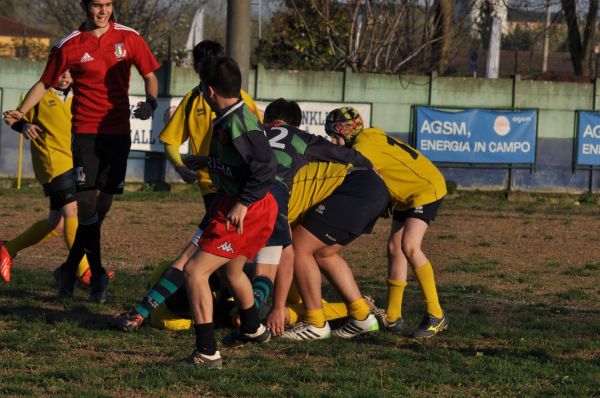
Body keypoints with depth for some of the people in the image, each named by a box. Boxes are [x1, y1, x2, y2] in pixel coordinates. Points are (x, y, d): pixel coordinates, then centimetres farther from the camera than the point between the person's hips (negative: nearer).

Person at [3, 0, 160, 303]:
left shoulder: (129, 38, 4)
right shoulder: (69, 47, -1)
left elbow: (149, 75, 13)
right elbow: (45, 84, 8)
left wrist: (151, 102, -7)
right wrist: (20, 113, -6)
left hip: (118, 132, 3)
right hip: (86, 132, -3)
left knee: (102, 204, 4)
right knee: (87, 203, -14)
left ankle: (69, 269, 16)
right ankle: (96, 273, -10)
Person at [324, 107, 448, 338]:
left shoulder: (364, 147, -22)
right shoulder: (370, 137, 6)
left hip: (427, 187, -11)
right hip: (406, 194, 11)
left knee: (409, 246, -22)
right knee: (394, 248, 7)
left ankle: (436, 316, -19)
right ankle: (393, 317, 12)